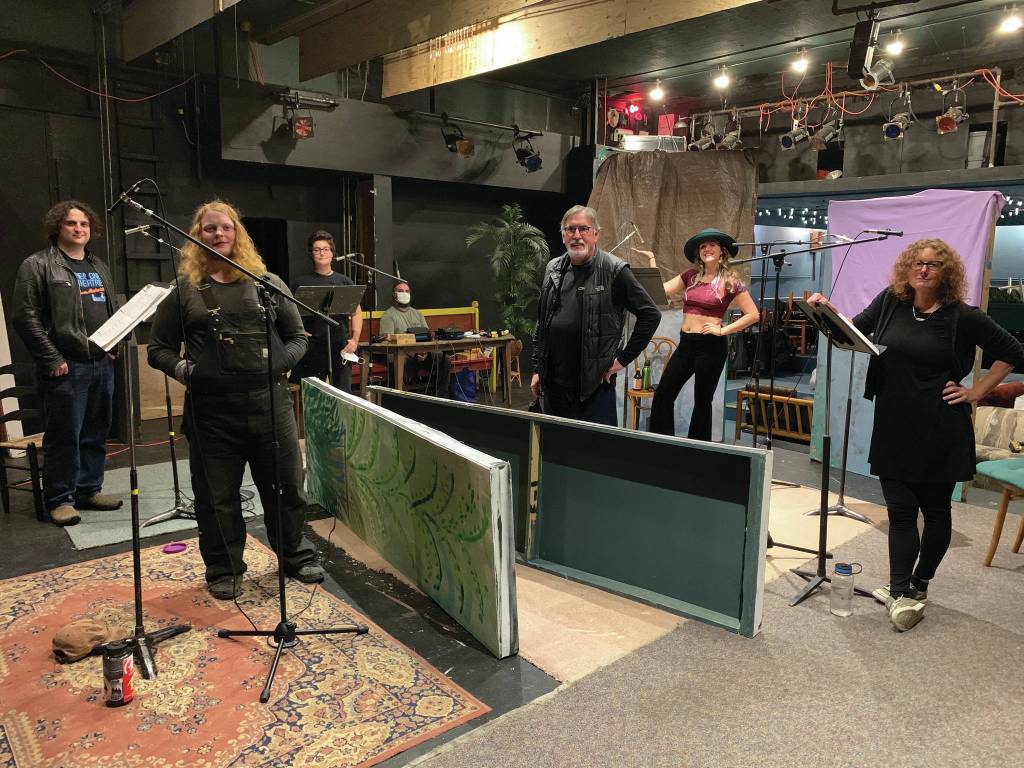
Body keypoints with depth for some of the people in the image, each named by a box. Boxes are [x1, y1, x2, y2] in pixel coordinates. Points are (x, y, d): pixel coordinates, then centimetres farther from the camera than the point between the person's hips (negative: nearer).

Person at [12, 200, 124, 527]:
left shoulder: (99, 267, 18)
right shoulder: (37, 265, -3)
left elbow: (113, 310, 26)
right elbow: (26, 317, -9)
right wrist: (52, 360, -13)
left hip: (102, 364, 6)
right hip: (65, 367, -6)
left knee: (96, 432, 11)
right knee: (64, 435, -1)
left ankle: (89, 490, 23)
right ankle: (59, 499, 10)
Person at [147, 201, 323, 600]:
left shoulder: (267, 283, 8)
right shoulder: (183, 289, 6)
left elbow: (297, 337, 12)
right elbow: (158, 348, 10)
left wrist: (279, 363, -7)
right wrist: (181, 368, -9)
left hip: (269, 401, 1)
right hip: (211, 409, -1)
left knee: (287, 485, 11)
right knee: (217, 495, 9)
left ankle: (296, 556, 32)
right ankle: (224, 571, 28)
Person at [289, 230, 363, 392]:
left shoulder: (344, 281, 12)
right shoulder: (301, 283, 6)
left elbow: (357, 313, 12)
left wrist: (355, 339, 0)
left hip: (342, 348, 2)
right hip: (312, 347, -2)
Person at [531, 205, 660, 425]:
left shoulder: (614, 270, -6)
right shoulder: (553, 269, 10)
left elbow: (651, 315, -5)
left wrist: (624, 358, -6)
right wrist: (537, 369, 13)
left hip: (595, 383, -5)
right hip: (554, 384, 5)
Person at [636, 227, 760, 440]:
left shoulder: (730, 281, -6)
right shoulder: (690, 276, 8)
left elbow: (753, 314, -7)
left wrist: (723, 330, -12)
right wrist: (652, 259, 1)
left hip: (711, 346, -5)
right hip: (686, 343, 5)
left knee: (702, 400, 7)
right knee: (663, 394, 5)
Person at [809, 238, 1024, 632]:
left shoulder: (963, 317, -6)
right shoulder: (889, 303, 2)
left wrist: (977, 392, -2)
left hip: (940, 433, -2)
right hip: (893, 431, 2)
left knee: (935, 510, 12)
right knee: (900, 512, 2)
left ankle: (918, 586, 27)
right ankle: (902, 592, 5)